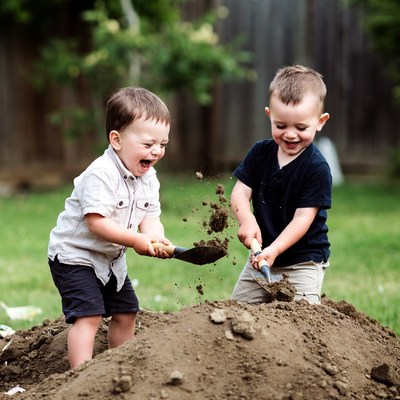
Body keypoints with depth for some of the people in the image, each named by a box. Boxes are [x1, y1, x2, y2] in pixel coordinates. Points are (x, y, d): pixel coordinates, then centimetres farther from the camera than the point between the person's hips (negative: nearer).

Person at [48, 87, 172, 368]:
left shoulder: (148, 178, 1)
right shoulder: (101, 175, -27)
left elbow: (150, 217, -1)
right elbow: (96, 222, -32)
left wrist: (157, 239, -24)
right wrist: (137, 240, -31)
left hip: (111, 259, 9)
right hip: (75, 254, -9)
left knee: (126, 313, 15)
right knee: (88, 316, -19)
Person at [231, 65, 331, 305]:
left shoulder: (317, 168, -15)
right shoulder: (260, 152, 1)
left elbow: (303, 217, -18)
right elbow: (240, 191, -2)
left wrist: (274, 250, -28)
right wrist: (247, 220, -24)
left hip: (304, 260, -5)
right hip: (262, 254, 5)